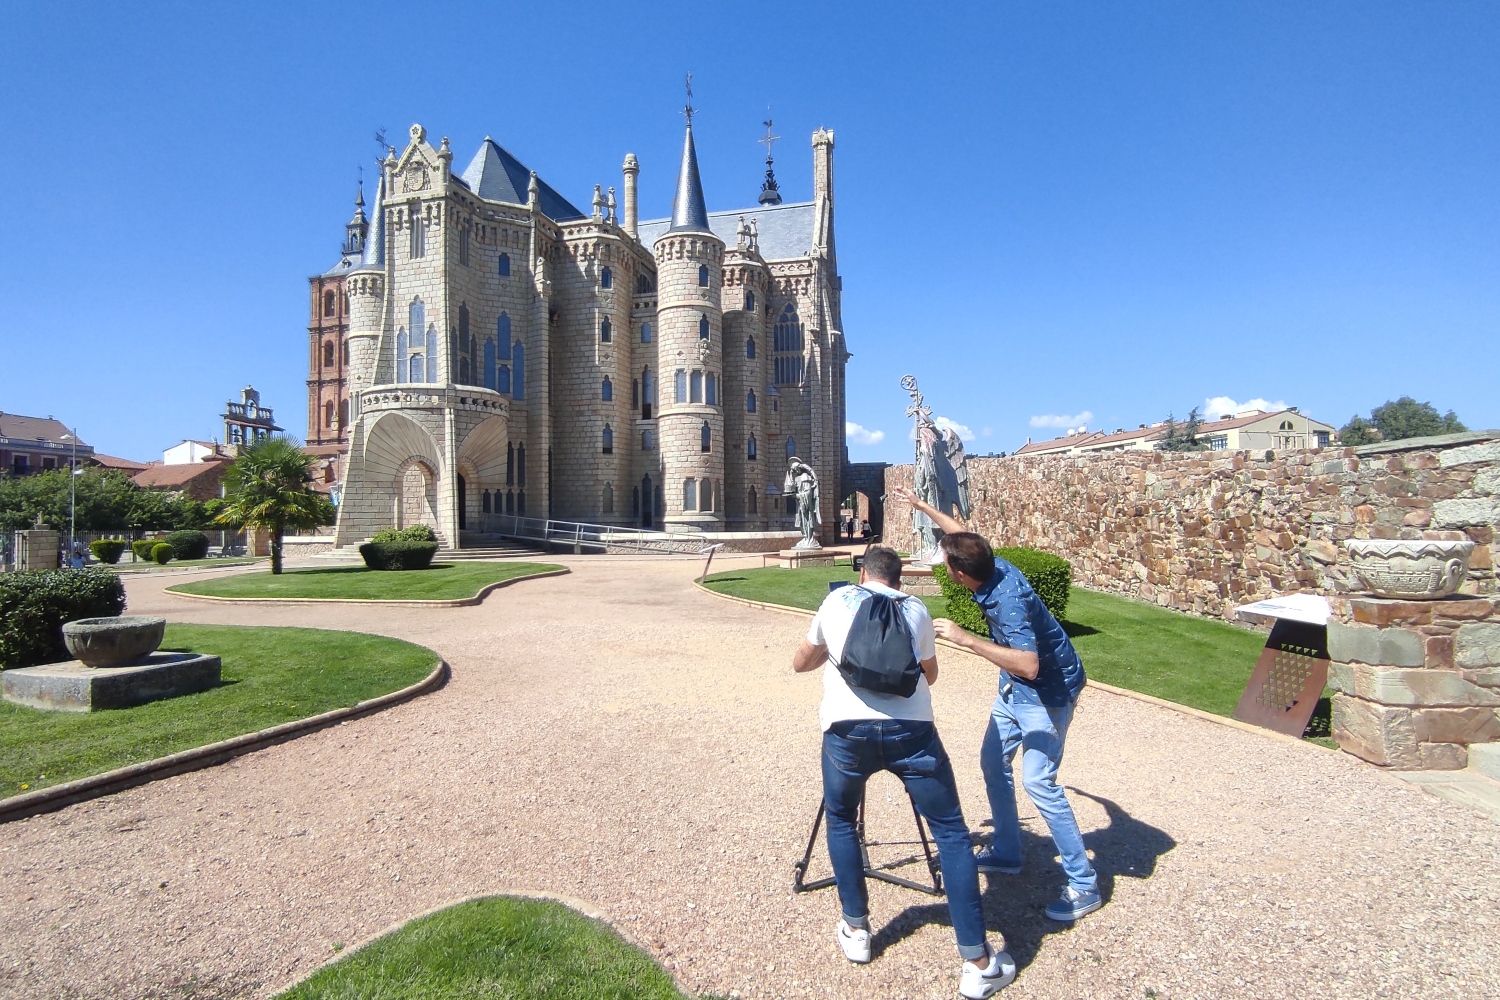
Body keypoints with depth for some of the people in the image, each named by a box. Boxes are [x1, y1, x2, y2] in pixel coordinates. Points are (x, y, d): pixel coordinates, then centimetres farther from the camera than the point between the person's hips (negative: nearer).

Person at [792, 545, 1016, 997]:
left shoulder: (836, 600, 19)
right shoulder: (916, 610, 20)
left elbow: (800, 663, 30)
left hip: (847, 728, 0)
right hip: (910, 728, 0)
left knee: (840, 820, 26)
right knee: (951, 832, 14)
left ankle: (855, 930, 31)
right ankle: (978, 963, 15)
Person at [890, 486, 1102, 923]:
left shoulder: (1009, 598, -33)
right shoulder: (991, 566, -9)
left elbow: (1029, 665, -44)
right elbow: (962, 535, 13)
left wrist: (967, 639, -43)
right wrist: (920, 505, 21)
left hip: (1047, 691, -9)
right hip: (1015, 688, 9)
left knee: (1038, 781, -12)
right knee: (993, 763, 13)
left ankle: (1084, 886, 1)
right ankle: (1006, 853, 28)